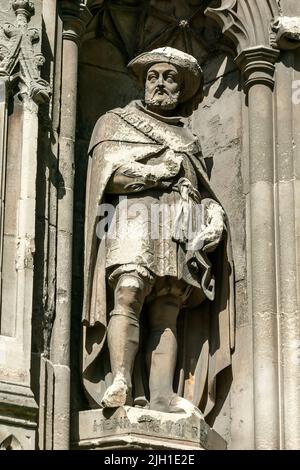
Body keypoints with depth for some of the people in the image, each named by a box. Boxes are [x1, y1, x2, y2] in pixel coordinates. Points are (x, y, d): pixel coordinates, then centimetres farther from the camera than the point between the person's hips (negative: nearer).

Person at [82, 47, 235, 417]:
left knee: (167, 314, -11)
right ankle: (120, 384, -38)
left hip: (180, 230, 4)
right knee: (129, 293, -25)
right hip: (133, 218, -3)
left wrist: (214, 220, 2)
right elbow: (110, 173, 3)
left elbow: (204, 195, 24)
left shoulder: (188, 140, 32)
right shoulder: (115, 122, 20)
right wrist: (166, 169, 3)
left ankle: (163, 396, -25)